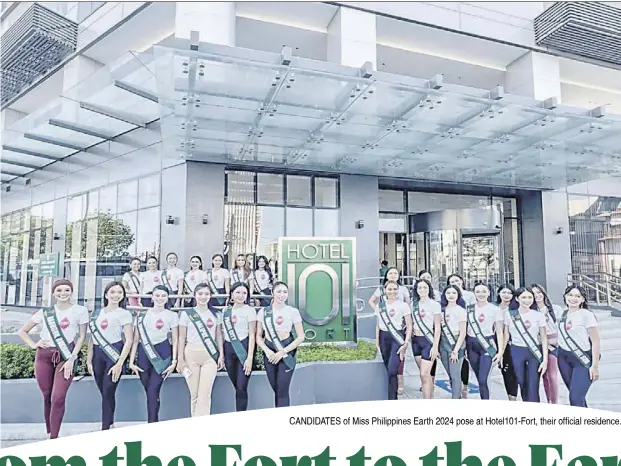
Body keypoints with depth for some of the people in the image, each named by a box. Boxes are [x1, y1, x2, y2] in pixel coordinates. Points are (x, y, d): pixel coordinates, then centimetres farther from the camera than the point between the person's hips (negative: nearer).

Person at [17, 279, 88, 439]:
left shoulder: (80, 310, -2)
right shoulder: (45, 312, 6)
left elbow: (81, 337, 0)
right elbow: (22, 331, 16)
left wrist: (71, 359, -7)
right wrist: (33, 345, 1)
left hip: (66, 356, -3)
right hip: (44, 356, 3)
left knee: (58, 397, -10)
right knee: (47, 396, 10)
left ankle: (54, 438, 0)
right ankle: (49, 433, 25)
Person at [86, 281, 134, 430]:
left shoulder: (124, 314, -3)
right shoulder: (96, 313, 13)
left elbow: (129, 340, -8)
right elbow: (92, 338, 16)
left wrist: (119, 363, -14)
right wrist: (89, 360, 10)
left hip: (114, 354, -5)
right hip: (98, 355, 5)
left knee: (108, 393, -4)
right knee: (104, 393, 10)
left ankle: (105, 429, 7)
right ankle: (110, 424, 25)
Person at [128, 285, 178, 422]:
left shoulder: (172, 315, 1)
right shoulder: (142, 314, 7)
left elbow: (175, 340, 2)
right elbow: (136, 339, 8)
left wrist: (174, 361, -5)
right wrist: (131, 361, 2)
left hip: (162, 353, -3)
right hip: (144, 353, 3)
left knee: (153, 391, -8)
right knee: (148, 390, 10)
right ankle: (154, 422, 28)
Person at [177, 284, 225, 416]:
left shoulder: (216, 314, 7)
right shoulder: (186, 313, 2)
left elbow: (219, 336, 11)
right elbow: (182, 338, 3)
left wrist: (221, 355, 3)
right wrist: (180, 359, -1)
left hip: (210, 356, 1)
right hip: (191, 355, 0)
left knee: (204, 395, -5)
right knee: (194, 394, 4)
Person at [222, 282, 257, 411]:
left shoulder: (249, 310, -4)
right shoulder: (226, 310, 10)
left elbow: (252, 335, -6)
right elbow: (223, 332, 15)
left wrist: (250, 358, -13)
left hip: (243, 348, -4)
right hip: (228, 349, 5)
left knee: (241, 387, -5)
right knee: (236, 387, 12)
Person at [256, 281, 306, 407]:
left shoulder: (293, 311, -4)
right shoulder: (263, 311, 2)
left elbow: (301, 337, -4)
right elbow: (258, 336, 6)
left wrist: (282, 352, -12)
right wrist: (267, 351, -12)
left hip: (286, 352, -2)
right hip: (269, 352, 3)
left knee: (283, 390, -7)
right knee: (276, 389, 10)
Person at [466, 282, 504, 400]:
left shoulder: (495, 309, -2)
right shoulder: (469, 308, 7)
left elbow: (500, 332, -2)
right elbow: (465, 329, 11)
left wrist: (500, 352, -8)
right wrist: (464, 347, 7)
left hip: (488, 345, -4)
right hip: (472, 345, 4)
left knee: (483, 380, -11)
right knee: (479, 380, 10)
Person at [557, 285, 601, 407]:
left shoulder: (586, 315, -10)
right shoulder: (564, 314, 7)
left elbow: (596, 342, -11)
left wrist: (595, 366, -13)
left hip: (583, 360, -5)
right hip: (564, 358, 5)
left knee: (576, 398, -12)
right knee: (574, 396, 9)